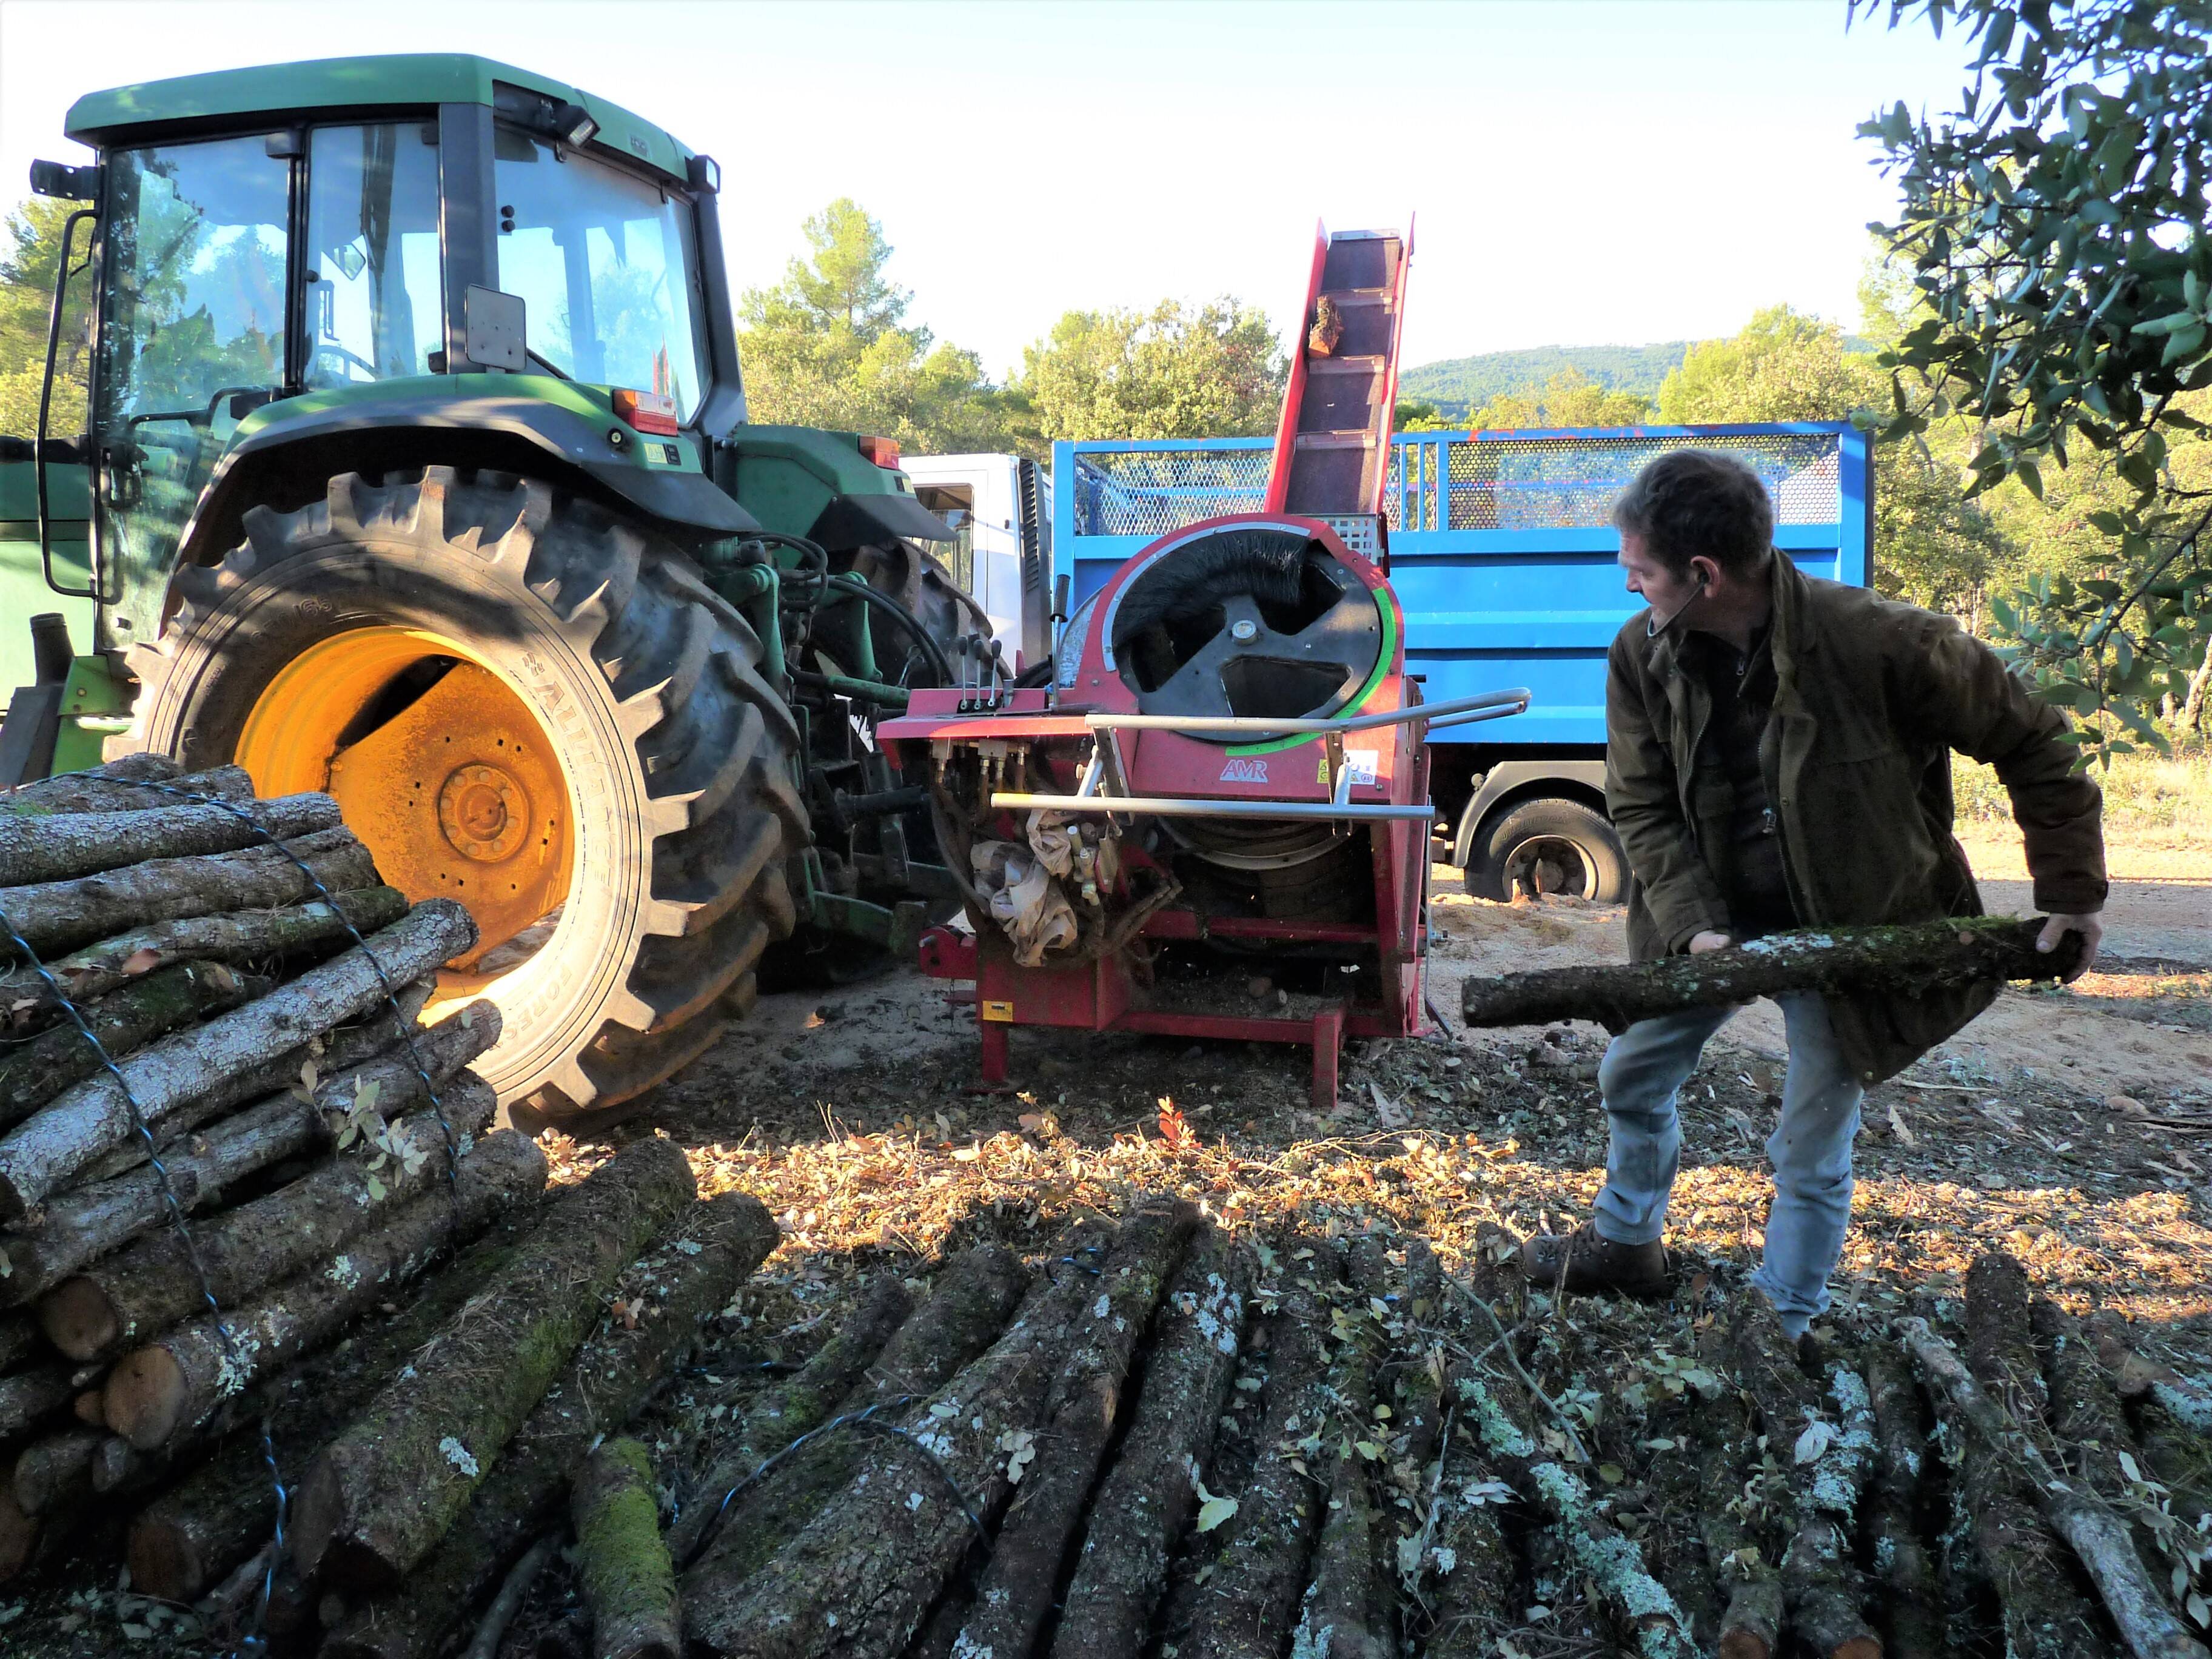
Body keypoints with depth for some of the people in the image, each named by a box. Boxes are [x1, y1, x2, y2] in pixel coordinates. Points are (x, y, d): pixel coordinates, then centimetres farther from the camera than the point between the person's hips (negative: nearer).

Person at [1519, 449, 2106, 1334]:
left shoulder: (1879, 642, -26)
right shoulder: (1642, 655, -13)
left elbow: (2033, 746, -13)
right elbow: (1642, 807, -7)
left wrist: (2072, 893, -8)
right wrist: (1693, 926, -21)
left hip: (1847, 931, -4)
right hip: (1710, 920, 4)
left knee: (1811, 1151, 6)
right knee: (1632, 1077, 16)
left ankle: (1783, 1335, 27)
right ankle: (1626, 1243, 43)